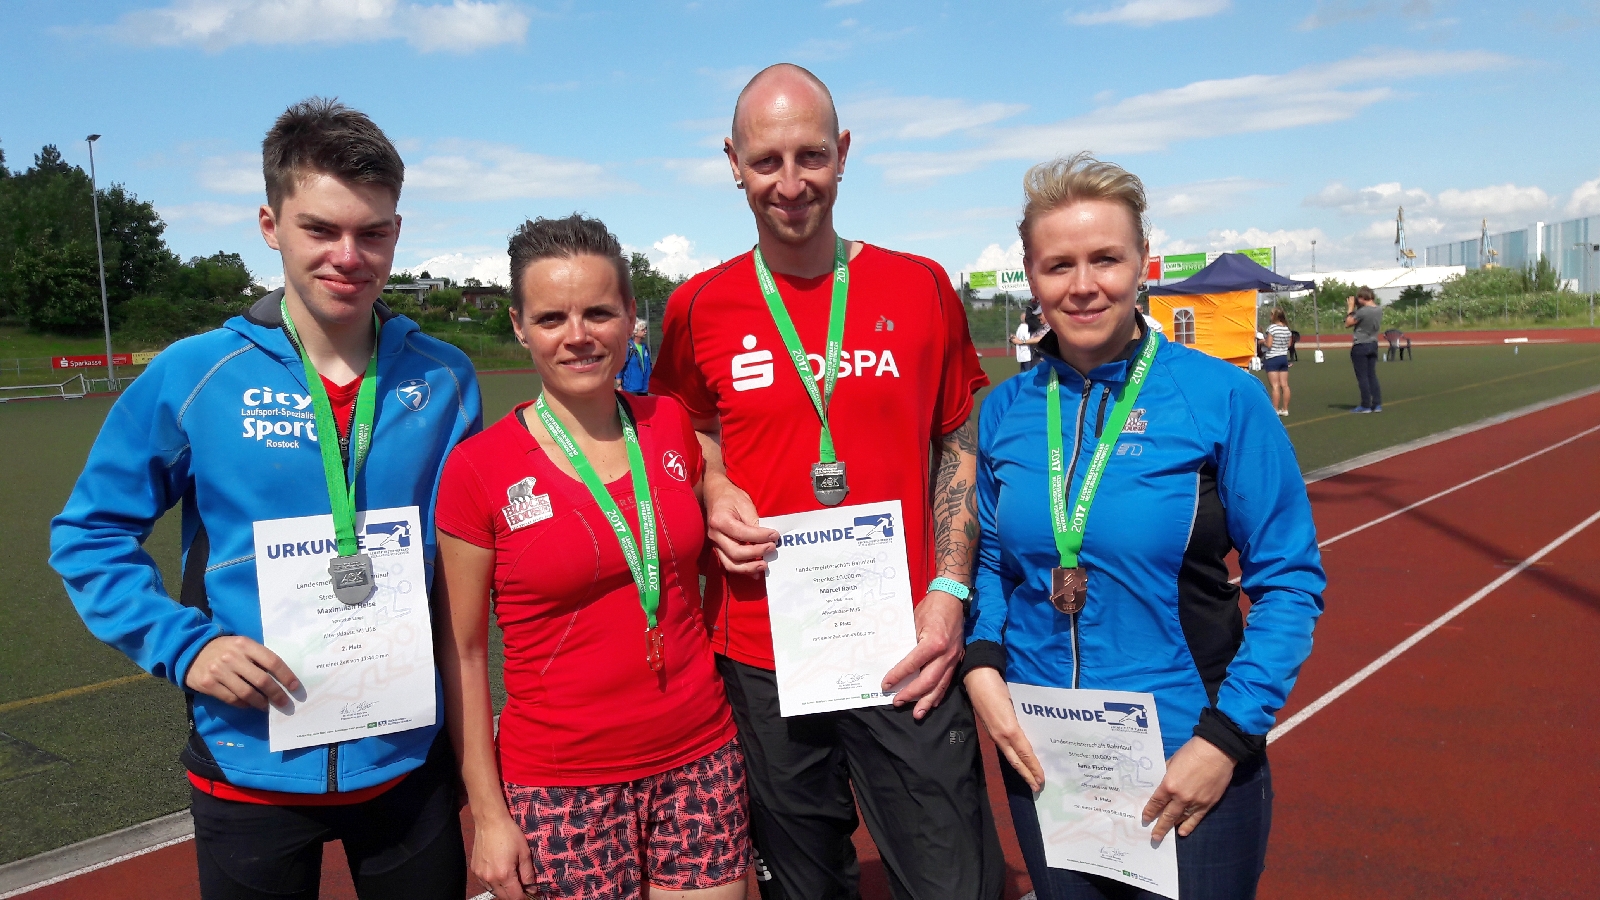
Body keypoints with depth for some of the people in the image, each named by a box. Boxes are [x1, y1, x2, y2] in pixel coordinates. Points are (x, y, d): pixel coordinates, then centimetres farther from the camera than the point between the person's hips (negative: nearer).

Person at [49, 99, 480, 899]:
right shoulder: (194, 376, -10)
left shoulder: (442, 379, -5)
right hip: (252, 768, -1)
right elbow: (89, 534, 0)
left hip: (409, 761, 1)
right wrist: (183, 646, -12)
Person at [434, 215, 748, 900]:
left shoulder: (673, 426, 1)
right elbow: (463, 652, -4)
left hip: (701, 763, 3)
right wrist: (488, 815, -4)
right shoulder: (478, 468, -9)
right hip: (561, 785, -3)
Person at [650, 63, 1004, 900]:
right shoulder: (700, 305, 1)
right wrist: (713, 495, -6)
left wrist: (949, 593, -4)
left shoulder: (921, 287, 0)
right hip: (759, 659, 1)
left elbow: (962, 448, 6)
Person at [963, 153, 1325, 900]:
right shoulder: (1004, 411, -1)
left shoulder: (1223, 398, -11)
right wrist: (982, 663, -7)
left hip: (1187, 766, -3)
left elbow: (1290, 581, -8)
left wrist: (1228, 734, -14)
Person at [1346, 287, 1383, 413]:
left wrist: (1350, 308, -3)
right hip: (1373, 345, 7)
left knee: (1362, 377, 0)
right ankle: (1377, 404, 10)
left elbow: (1348, 324, -9)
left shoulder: (1362, 311, -21)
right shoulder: (1379, 310, 2)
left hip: (1360, 346, -7)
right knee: (1372, 375, 12)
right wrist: (1356, 308, 8)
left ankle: (1366, 405, 3)